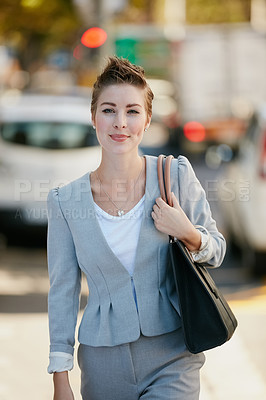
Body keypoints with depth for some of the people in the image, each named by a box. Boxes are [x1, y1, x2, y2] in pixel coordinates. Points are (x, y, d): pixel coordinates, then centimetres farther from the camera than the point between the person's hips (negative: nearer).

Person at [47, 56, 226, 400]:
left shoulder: (176, 175, -2)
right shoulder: (65, 201, -1)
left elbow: (216, 252, 8)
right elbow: (62, 292, 4)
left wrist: (188, 235, -15)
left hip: (173, 358, -1)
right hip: (104, 366, 1)